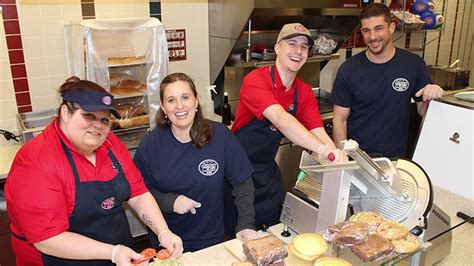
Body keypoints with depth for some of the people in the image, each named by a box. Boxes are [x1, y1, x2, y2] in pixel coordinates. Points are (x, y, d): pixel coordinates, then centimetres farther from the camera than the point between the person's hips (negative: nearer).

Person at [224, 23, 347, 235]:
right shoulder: (256, 80, -20)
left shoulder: (304, 93, 1)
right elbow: (280, 119, -36)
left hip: (268, 174, 6)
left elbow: (318, 133, -7)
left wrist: (338, 157, -27)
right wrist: (322, 149, -47)